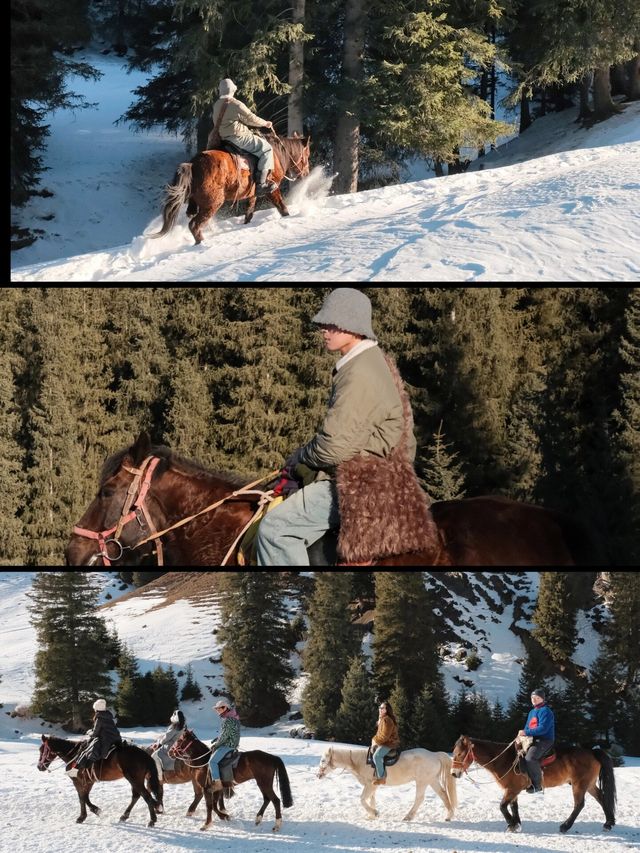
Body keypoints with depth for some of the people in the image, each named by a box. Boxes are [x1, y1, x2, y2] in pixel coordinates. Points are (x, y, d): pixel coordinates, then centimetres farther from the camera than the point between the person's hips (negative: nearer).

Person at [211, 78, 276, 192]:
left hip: (223, 138, 9)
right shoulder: (236, 105, -16)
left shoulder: (216, 105, 9)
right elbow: (251, 118, -10)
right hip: (238, 137, -9)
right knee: (266, 148, -3)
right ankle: (262, 182, -13)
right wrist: (265, 123, 8)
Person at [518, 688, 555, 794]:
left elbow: (542, 728, -21)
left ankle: (537, 786, -25)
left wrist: (526, 732, -22)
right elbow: (528, 727, 24)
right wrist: (522, 733, 1)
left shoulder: (545, 711, -10)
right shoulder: (532, 712, 21)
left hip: (544, 740, -11)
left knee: (530, 758, -31)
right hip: (533, 740, 11)